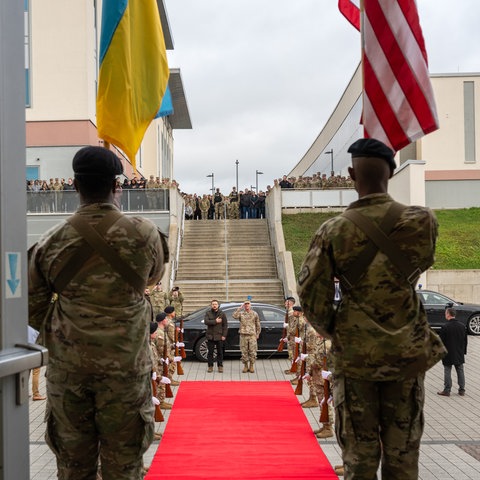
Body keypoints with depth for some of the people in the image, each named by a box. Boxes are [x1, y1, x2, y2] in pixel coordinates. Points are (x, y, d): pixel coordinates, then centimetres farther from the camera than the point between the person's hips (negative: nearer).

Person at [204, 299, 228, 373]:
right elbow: (206, 322, -11)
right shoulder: (208, 313, 5)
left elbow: (225, 325, 2)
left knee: (220, 352, 4)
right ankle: (210, 366, 11)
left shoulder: (222, 314, 4)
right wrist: (215, 321, -17)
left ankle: (220, 366, 12)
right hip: (210, 336, 0)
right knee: (210, 352, 3)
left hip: (219, 336, 0)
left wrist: (224, 335, -6)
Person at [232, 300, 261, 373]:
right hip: (243, 335, 0)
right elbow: (234, 316, -16)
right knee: (244, 352, 3)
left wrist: (257, 334, 7)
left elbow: (258, 325, 12)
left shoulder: (254, 314, 8)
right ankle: (245, 366, 15)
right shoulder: (241, 313, 5)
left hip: (252, 335, 0)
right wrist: (240, 308, -13)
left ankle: (251, 366, 12)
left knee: (252, 352, 0)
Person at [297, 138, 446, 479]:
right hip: (407, 350, 1)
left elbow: (311, 294, -8)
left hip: (355, 352, -1)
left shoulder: (333, 230, -9)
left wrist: (331, 331, 9)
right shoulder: (421, 221, -6)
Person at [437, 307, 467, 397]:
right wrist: (464, 351, 19)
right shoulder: (462, 326, 2)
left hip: (448, 354, -5)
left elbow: (441, 341, -13)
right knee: (460, 371, 12)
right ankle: (461, 390, 17)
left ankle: (447, 390, 4)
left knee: (447, 372, 2)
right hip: (460, 354, 5)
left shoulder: (445, 327, -16)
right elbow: (465, 340, 10)